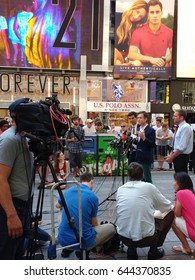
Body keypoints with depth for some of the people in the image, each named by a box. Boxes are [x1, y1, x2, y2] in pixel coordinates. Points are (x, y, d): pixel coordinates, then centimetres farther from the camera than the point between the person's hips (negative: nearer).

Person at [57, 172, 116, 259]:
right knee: (111, 228, 15)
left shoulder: (68, 191, 6)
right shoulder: (93, 196, -7)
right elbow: (94, 223, 7)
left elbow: (58, 205, 29)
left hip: (63, 240, 6)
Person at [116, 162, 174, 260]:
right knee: (170, 213, 19)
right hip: (146, 239, -3)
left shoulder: (120, 189, 6)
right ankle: (154, 250, 16)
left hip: (124, 238, 4)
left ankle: (131, 250, 17)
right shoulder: (149, 187, -3)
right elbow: (168, 207, 8)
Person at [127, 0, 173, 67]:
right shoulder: (138, 32, -5)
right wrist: (151, 59, -23)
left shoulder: (169, 32, 0)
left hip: (161, 68, 1)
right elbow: (131, 55, -13)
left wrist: (164, 60, -18)